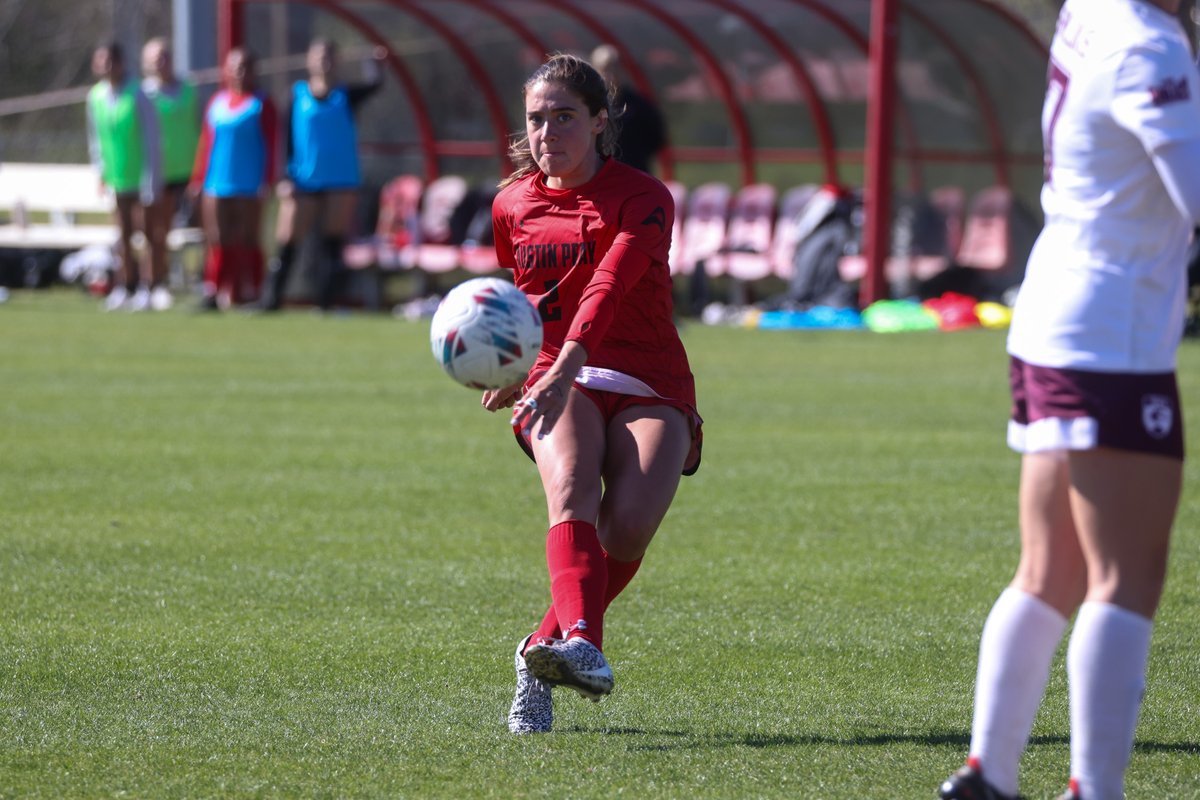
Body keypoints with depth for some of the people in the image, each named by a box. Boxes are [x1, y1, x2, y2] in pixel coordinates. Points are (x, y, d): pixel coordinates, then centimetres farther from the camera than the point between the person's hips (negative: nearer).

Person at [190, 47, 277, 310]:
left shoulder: (261, 105, 0)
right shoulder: (216, 103, 11)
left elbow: (270, 146, -3)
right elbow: (205, 143, 12)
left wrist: (266, 182, -11)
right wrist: (198, 179, 8)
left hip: (249, 187, -3)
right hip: (216, 187, 3)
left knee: (246, 239, 1)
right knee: (218, 240, 2)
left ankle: (249, 292, 6)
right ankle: (214, 291, 4)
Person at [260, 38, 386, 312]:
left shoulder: (345, 95, 6)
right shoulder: (297, 94, 4)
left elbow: (375, 85, -13)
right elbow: (286, 136, 2)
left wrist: (374, 64, -34)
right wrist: (283, 176, -6)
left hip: (341, 184, 1)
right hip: (303, 183, -1)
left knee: (334, 248, -1)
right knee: (287, 245, -3)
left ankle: (326, 303, 3)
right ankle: (270, 301, 4)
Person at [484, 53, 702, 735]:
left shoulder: (642, 198, -5)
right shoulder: (513, 205, 13)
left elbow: (611, 281, -23)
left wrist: (567, 364, -39)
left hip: (650, 387, -2)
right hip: (557, 381, 2)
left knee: (630, 520, -26)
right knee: (572, 491, -31)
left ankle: (547, 652, -7)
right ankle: (580, 640, -52)